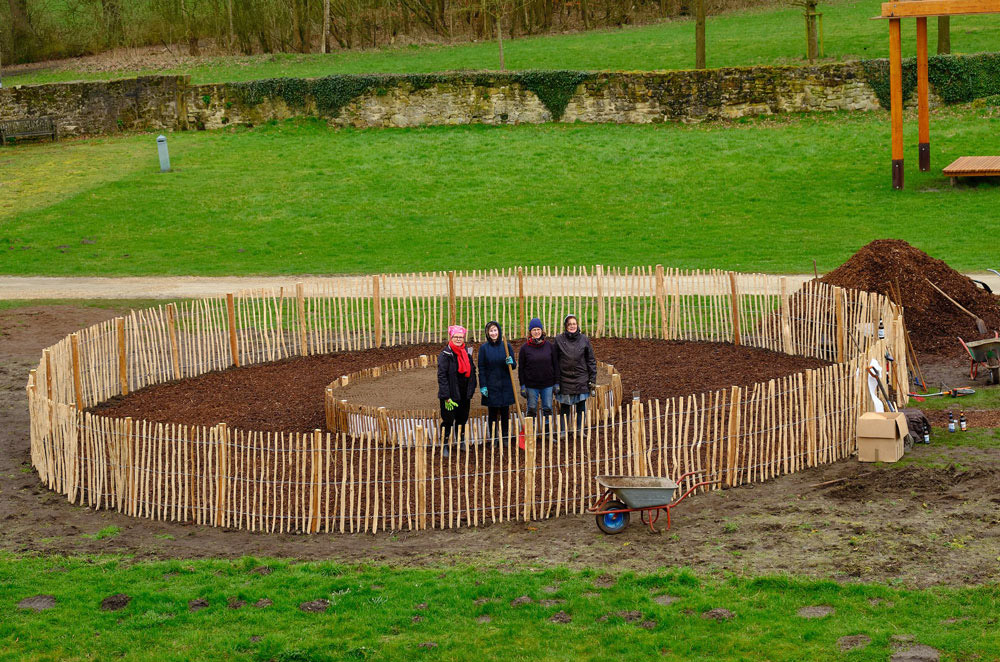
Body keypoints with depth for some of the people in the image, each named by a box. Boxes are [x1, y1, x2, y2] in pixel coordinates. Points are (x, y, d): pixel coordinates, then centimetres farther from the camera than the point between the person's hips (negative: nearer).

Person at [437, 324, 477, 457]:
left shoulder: (467, 352, 7)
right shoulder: (445, 354, -12)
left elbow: (472, 371, 15)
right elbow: (442, 375, -15)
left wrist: (471, 391, 10)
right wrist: (446, 397, -19)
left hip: (464, 395, 6)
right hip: (451, 395, -6)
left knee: (462, 419, 14)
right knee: (448, 421, -1)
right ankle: (444, 446, 9)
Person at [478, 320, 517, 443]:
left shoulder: (506, 346, 3)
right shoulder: (484, 348, -1)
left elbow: (514, 366, 8)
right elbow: (481, 369, -1)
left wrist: (511, 363, -15)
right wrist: (483, 386, -7)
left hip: (505, 385, 1)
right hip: (490, 386, -1)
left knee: (505, 413, 6)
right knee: (492, 413, 3)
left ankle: (505, 437, 15)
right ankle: (493, 438, 9)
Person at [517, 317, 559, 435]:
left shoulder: (550, 346, 3)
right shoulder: (525, 348, -1)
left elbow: (556, 365, 7)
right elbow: (521, 368, 1)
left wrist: (556, 383, 3)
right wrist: (522, 386, -4)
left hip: (547, 384, 1)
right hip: (531, 385, -1)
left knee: (547, 409, 6)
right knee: (532, 409, 3)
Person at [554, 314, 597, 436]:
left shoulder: (584, 340, 2)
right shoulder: (559, 340, -1)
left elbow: (591, 361, 6)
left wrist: (592, 379, 2)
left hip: (581, 379, 1)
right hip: (564, 379, -1)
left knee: (581, 406, 6)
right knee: (564, 407, 5)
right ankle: (564, 431, 14)